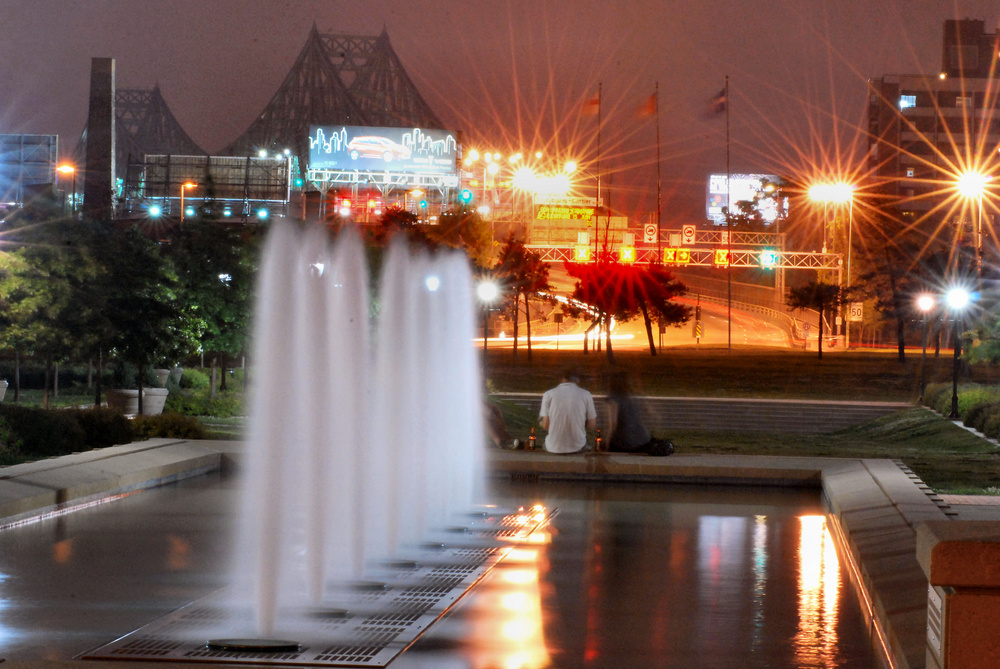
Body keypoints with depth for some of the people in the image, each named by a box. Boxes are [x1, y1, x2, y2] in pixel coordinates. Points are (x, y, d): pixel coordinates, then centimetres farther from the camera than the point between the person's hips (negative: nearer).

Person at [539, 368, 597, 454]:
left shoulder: (549, 394, -4)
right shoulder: (586, 395, -4)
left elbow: (546, 425, -5)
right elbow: (592, 426, -1)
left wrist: (540, 422, 18)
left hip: (554, 448, 0)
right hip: (577, 447, 0)